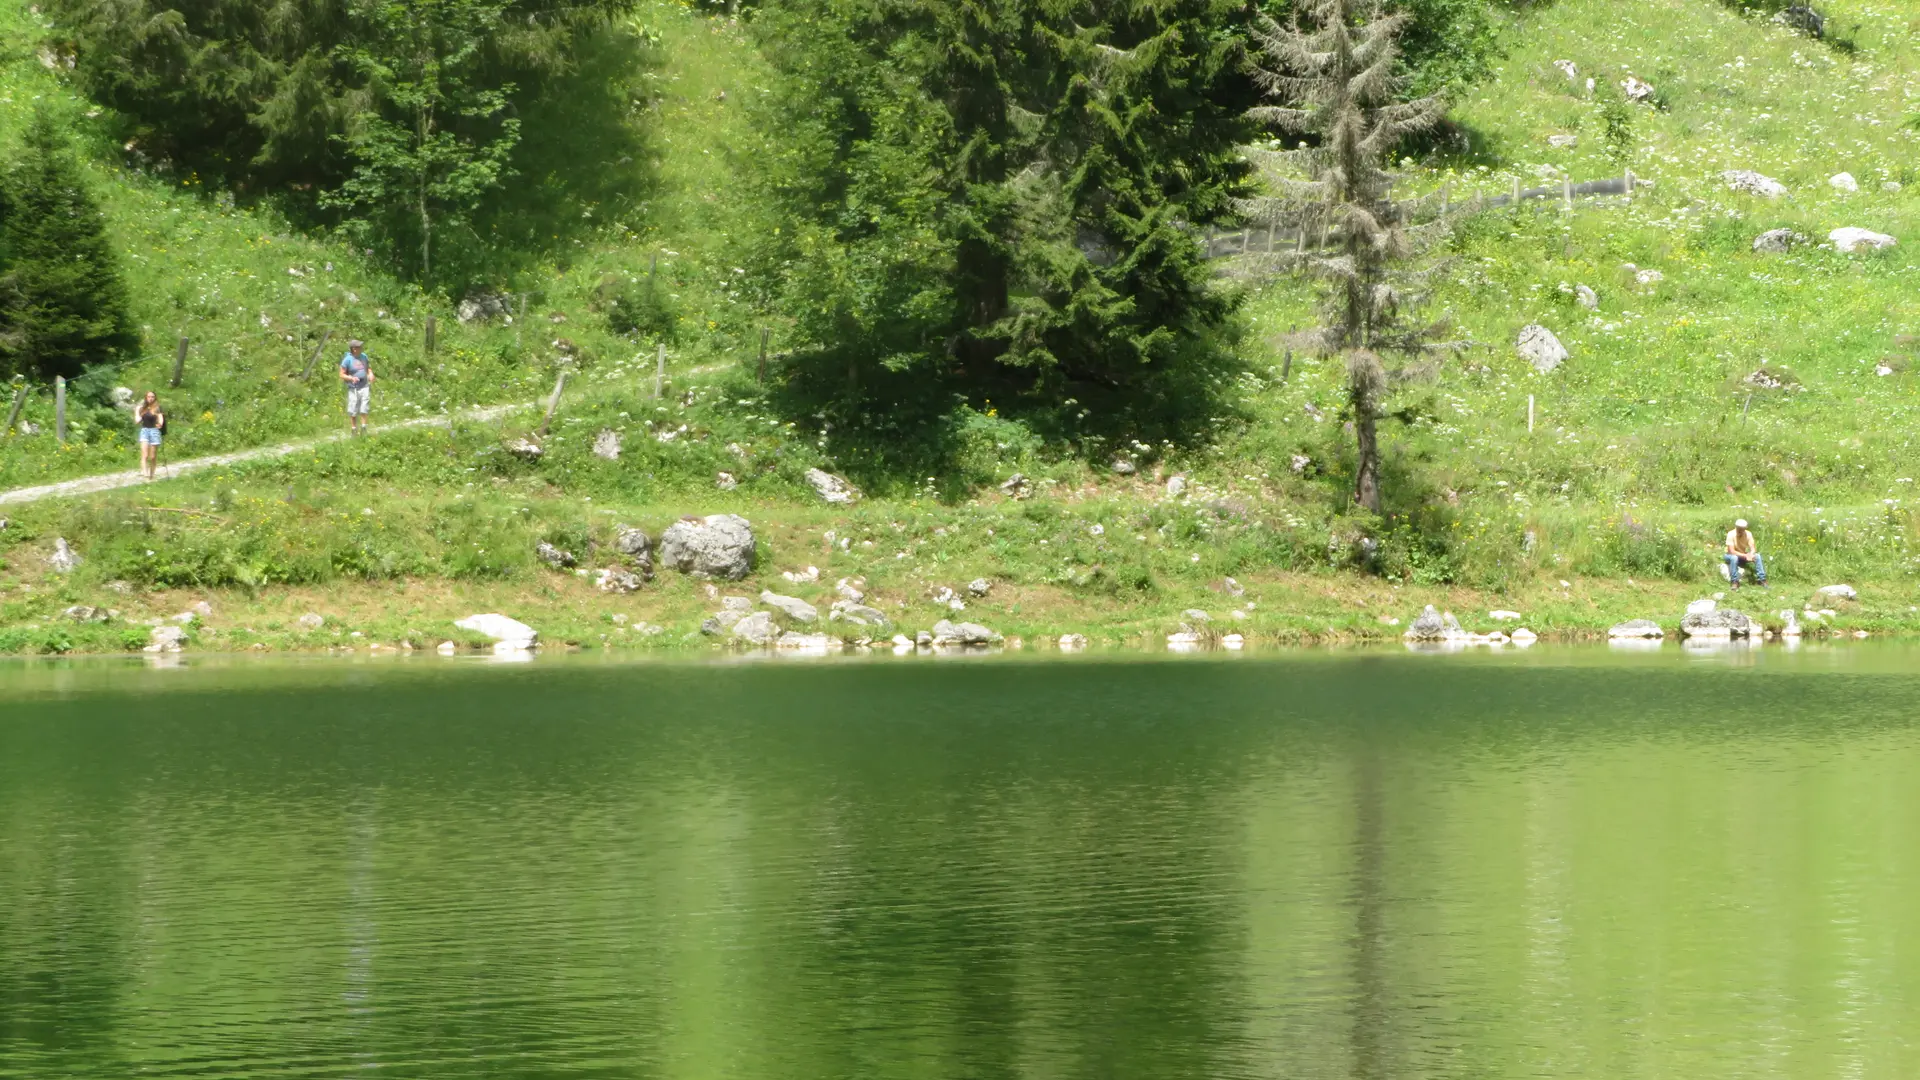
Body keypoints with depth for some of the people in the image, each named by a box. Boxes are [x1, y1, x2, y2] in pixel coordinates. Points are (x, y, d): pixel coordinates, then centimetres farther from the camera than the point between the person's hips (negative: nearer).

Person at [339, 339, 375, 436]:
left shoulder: (363, 356, 6)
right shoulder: (347, 359, -10)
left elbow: (368, 368, 22)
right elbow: (342, 375, -7)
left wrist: (370, 374, 1)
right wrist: (351, 378, -24)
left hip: (364, 387, 4)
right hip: (353, 388, -4)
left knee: (364, 409, 1)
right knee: (353, 412, 0)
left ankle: (363, 429, 7)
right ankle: (354, 430, 10)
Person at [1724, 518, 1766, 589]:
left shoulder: (1748, 534, -13)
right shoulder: (1731, 535, -24)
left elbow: (1753, 549, -14)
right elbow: (1731, 551, -30)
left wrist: (1750, 555, -38)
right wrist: (1745, 556, -38)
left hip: (1743, 556, 4)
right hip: (1730, 555, -4)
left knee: (1757, 556, -20)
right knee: (1734, 558, -39)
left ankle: (1761, 580, -17)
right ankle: (1735, 582, -31)